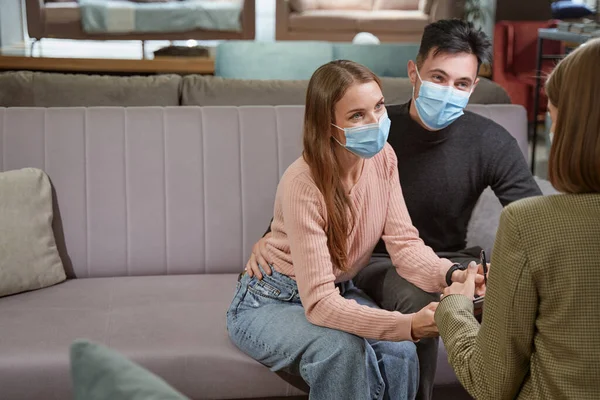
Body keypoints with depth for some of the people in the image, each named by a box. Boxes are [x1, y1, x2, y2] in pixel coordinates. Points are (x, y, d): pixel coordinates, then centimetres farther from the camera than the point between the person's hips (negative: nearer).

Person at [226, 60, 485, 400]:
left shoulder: (383, 158, -11)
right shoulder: (303, 184, -31)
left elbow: (404, 241, -12)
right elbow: (319, 303, -34)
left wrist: (451, 275, -33)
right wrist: (407, 325, -45)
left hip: (339, 292, 5)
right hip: (270, 304, -5)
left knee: (399, 352, -24)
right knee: (342, 348, -34)